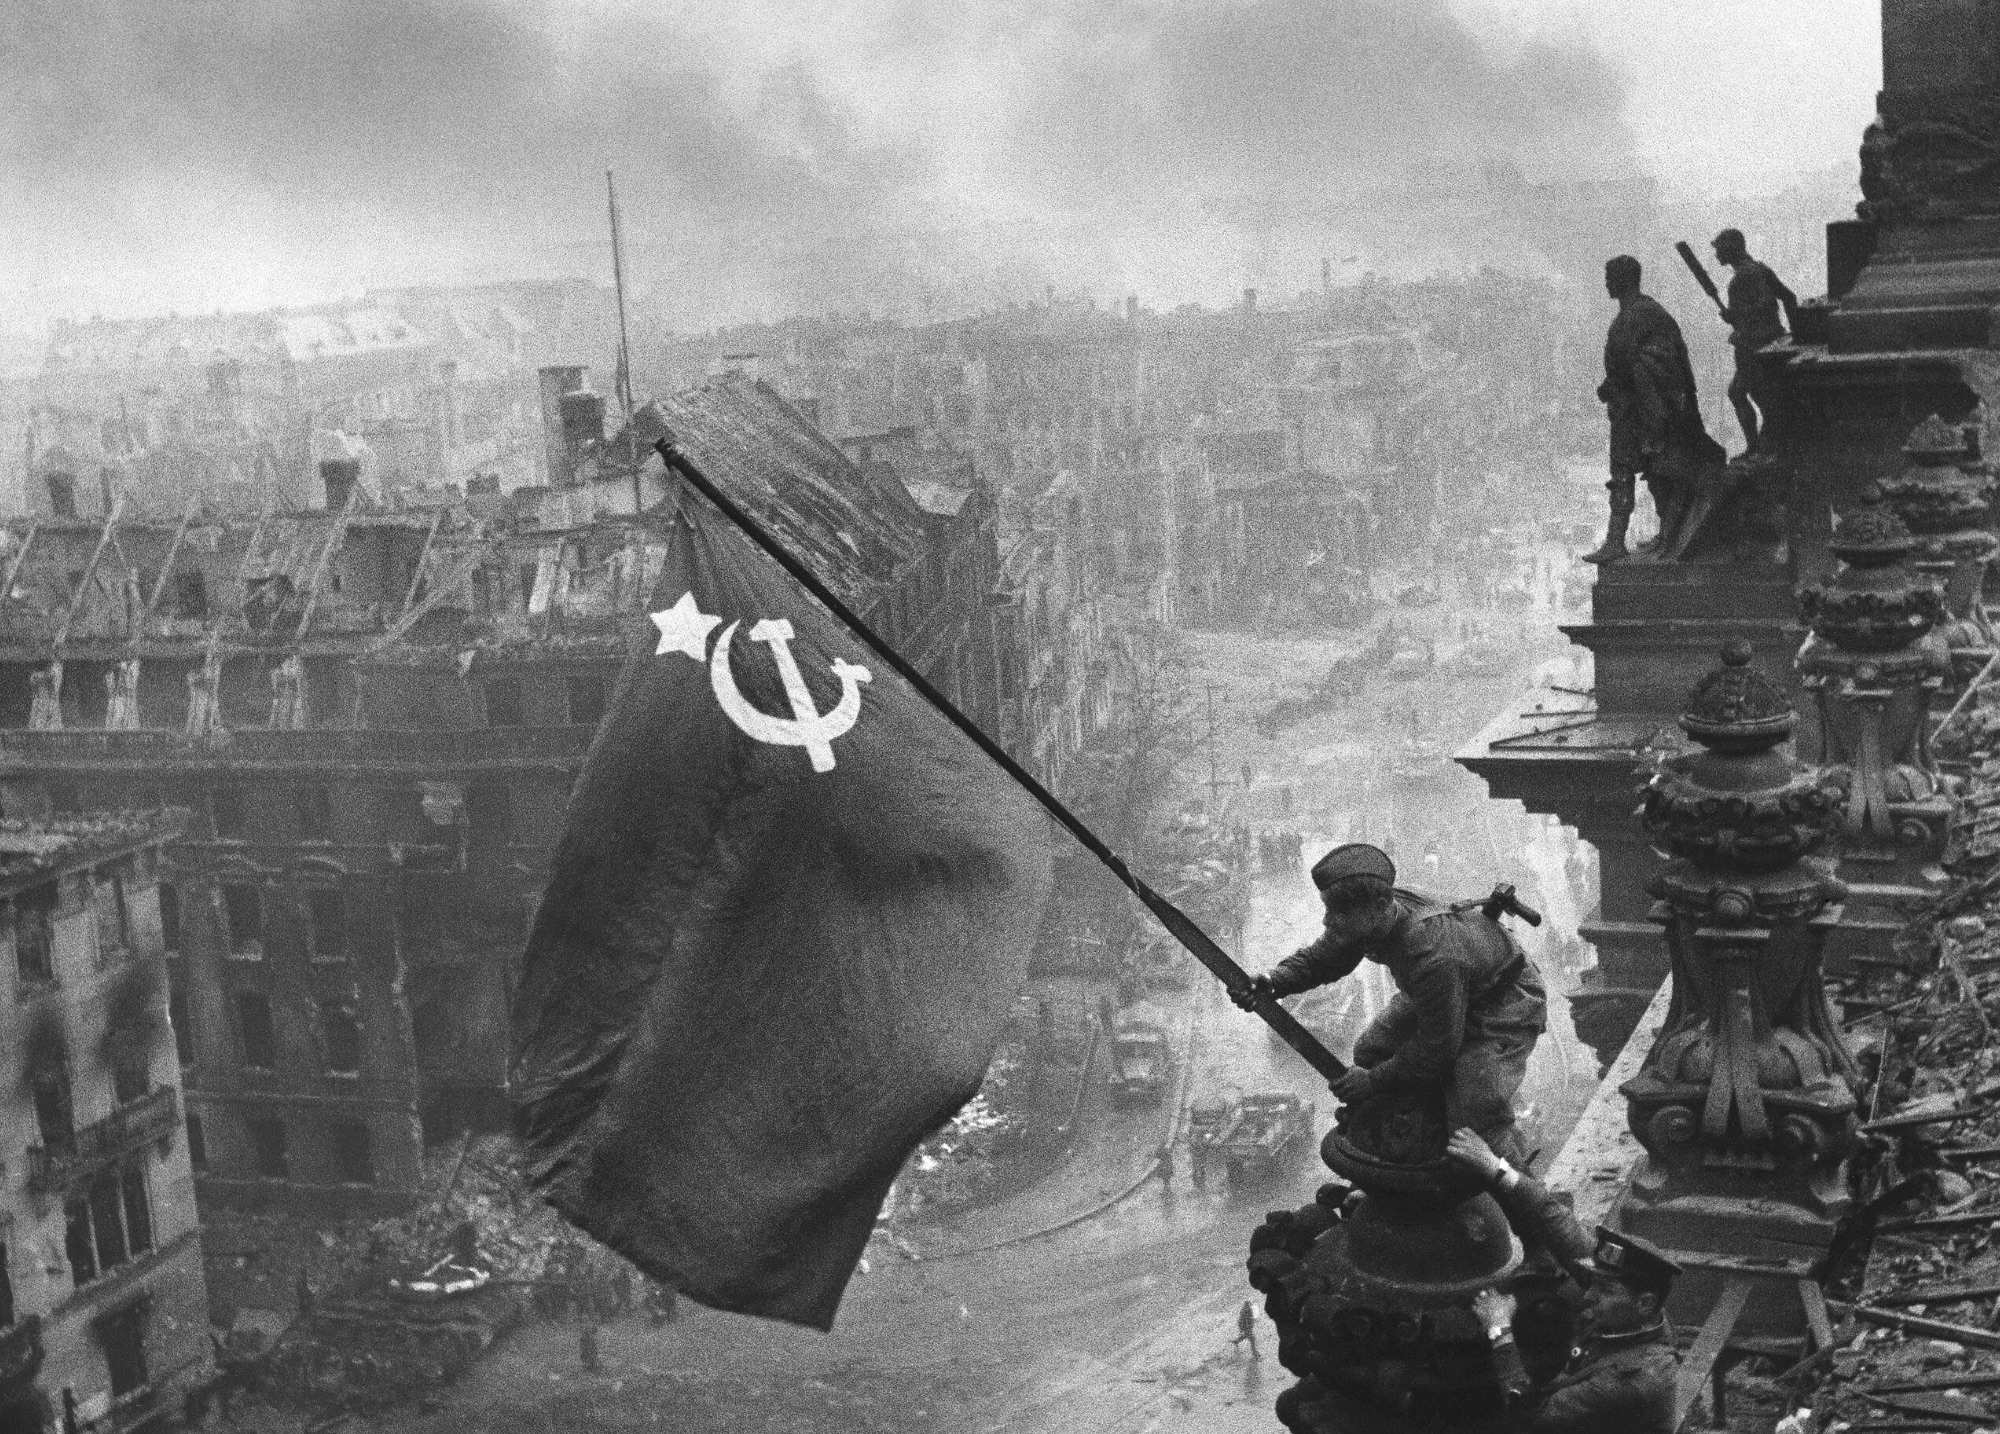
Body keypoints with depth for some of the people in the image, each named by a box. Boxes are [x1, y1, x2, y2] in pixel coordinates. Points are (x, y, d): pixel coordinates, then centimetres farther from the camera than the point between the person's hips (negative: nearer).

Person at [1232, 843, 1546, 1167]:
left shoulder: (1433, 958, -43)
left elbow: (1437, 1047, -30)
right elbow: (1320, 958, -4)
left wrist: (1374, 1081, -19)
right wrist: (1274, 981, -24)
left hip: (1503, 1006, -8)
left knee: (1474, 1117, -21)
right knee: (1370, 1052, 2)